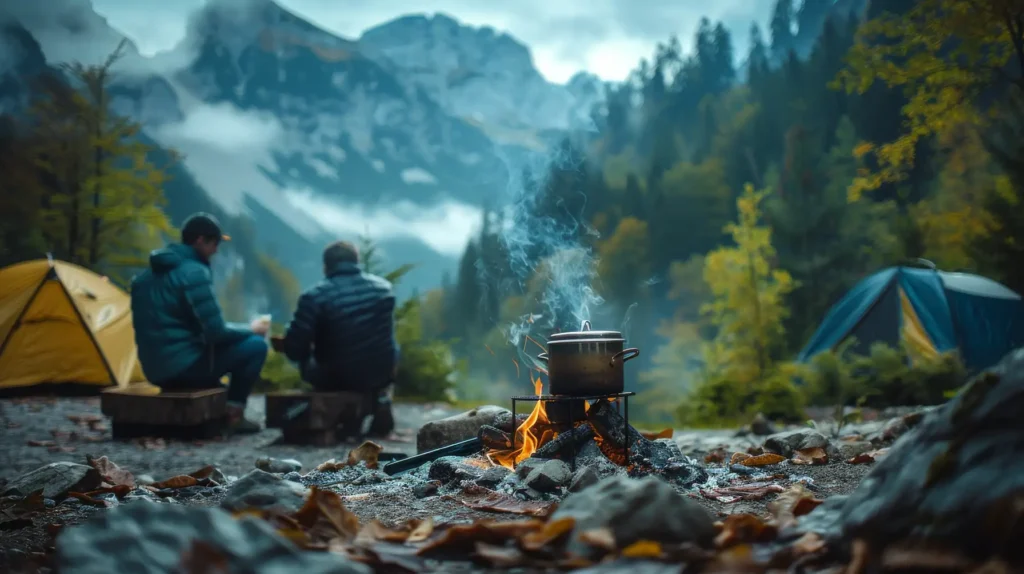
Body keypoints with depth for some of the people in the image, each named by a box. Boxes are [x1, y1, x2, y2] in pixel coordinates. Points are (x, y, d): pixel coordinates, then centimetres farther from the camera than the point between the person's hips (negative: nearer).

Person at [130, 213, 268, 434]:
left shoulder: (149, 273, 13)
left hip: (156, 369, 9)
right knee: (255, 345, -2)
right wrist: (250, 330, 3)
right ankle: (233, 414, 2)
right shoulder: (194, 272, -14)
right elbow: (215, 332, -16)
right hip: (183, 366, -9)